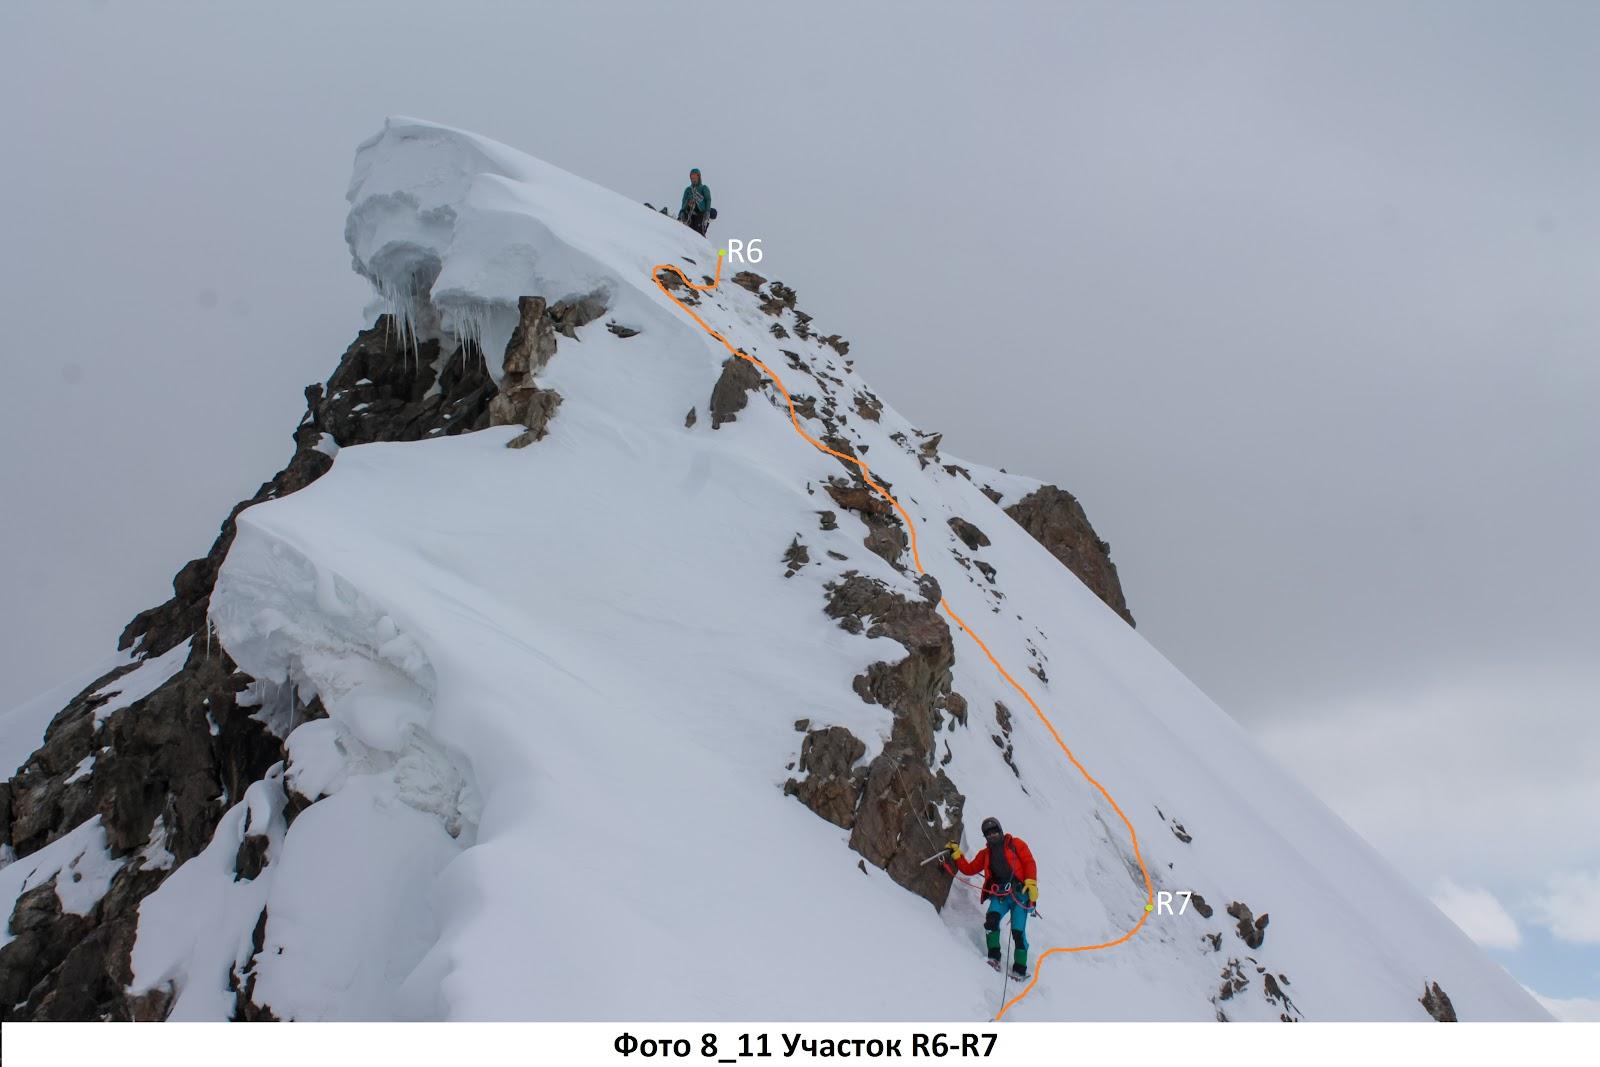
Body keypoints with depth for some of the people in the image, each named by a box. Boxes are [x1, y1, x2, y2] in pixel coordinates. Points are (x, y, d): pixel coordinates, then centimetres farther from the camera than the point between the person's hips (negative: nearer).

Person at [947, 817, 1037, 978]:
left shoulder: (1015, 844, 9)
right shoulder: (985, 854, 22)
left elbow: (1029, 863, 1)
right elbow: (969, 869, 20)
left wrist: (1031, 883, -13)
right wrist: (956, 853, 10)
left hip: (1019, 893, -3)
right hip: (999, 895, 3)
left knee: (1018, 931, -9)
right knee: (991, 920, -24)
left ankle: (1020, 968, 1)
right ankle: (994, 958, -20)